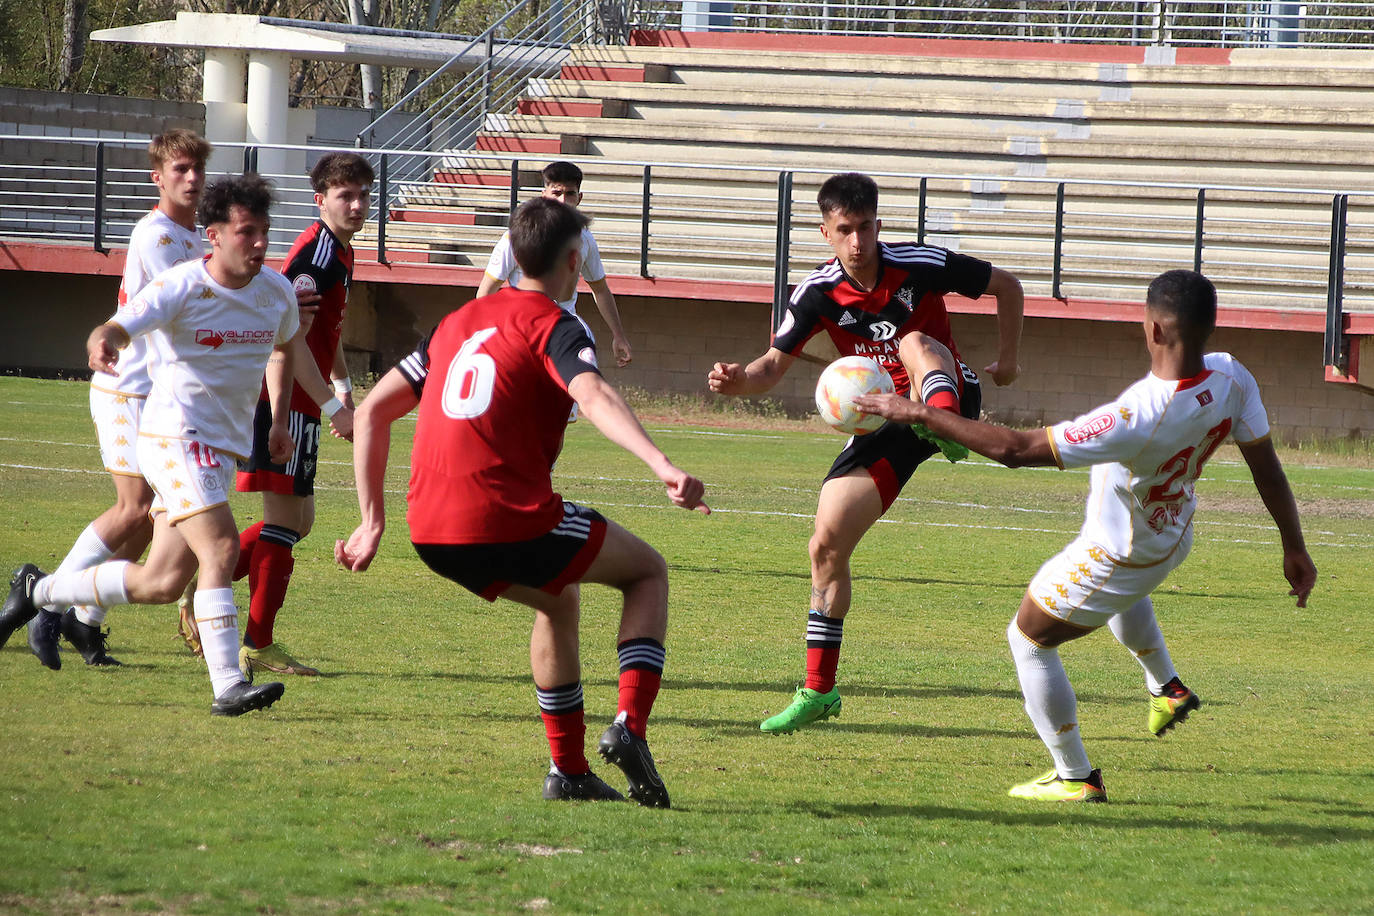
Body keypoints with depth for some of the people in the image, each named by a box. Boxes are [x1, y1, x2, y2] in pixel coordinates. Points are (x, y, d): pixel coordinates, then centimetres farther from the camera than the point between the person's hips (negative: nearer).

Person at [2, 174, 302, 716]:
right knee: (221, 547, -23)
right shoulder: (181, 288, -15)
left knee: (160, 584, 6)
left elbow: (282, 346, 25)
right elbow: (116, 328, -26)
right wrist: (102, 345, -50)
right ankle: (227, 687, -24)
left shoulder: (276, 291, 3)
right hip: (174, 435, -7)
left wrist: (279, 418, 18)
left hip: (221, 447, 7)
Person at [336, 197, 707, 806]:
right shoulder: (553, 327, -1)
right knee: (649, 571, 15)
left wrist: (373, 522, 21)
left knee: (559, 600, 33)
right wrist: (663, 467, -37)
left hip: (431, 532, 7)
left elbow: (373, 411, 20)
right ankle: (629, 726, -4)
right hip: (508, 520, -7)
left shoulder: (461, 320, 21)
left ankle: (569, 770, 28)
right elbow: (594, 397, -23)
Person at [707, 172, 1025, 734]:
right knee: (827, 545, -5)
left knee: (915, 342, -35)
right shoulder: (819, 293, -7)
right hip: (882, 420, 3)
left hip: (949, 391, -3)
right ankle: (819, 691, 6)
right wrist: (739, 380, -26)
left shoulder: (921, 266, -14)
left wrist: (1007, 360, 3)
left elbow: (1006, 285, 1)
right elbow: (774, 365, -4)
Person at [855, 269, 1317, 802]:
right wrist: (1294, 549, 7)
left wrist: (919, 414, -29)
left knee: (1028, 640, 16)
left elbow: (1015, 449, -38)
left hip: (1114, 556, -7)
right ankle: (1166, 688, 48)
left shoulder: (1135, 419, -43)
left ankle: (1075, 778, 23)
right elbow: (1267, 467, -9)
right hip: (1175, 539, 7)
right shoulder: (1230, 378, -24)